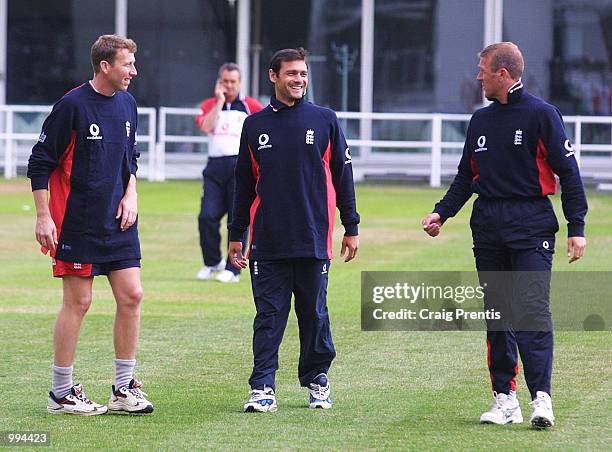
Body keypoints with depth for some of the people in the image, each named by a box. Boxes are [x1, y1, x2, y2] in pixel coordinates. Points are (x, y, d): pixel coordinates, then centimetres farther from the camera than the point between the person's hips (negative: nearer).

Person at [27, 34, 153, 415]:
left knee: (132, 295, 2)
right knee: (78, 302, -3)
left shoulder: (127, 104, 8)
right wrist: (44, 217, -12)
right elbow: (40, 163, -9)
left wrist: (130, 194, 7)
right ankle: (61, 394, 6)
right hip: (77, 223, -7)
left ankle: (124, 388, 11)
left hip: (119, 223, 7)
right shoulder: (72, 105, -13)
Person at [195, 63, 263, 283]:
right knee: (207, 216, -7)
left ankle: (233, 269, 0)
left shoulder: (249, 105, 8)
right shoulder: (210, 105, 13)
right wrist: (220, 102, -5)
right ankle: (212, 262, 12)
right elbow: (206, 126, -7)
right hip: (215, 166, 2)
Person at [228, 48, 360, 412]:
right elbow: (244, 183, 14)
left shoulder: (325, 120, 4)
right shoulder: (255, 125, 9)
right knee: (269, 315, -2)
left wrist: (351, 227, 4)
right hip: (268, 242, 1)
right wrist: (236, 235, 13)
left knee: (314, 313, 6)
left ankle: (318, 380, 19)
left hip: (314, 240, -1)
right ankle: (263, 388, -3)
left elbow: (342, 175, 7)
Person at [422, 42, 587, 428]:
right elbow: (467, 176, 21)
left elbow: (567, 171, -5)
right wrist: (443, 212, 6)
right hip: (488, 228, 6)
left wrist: (576, 227, -11)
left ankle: (541, 397, -18)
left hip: (531, 226, -6)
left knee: (532, 311, -14)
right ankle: (505, 398, 8)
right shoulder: (481, 121, 15)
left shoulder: (541, 114, -3)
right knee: (497, 315, 5)